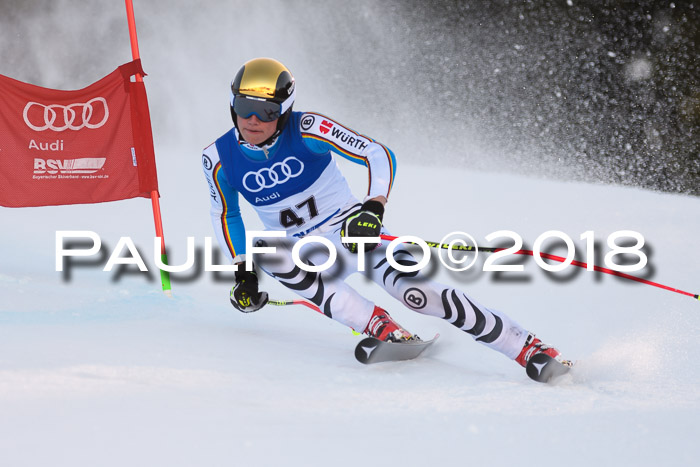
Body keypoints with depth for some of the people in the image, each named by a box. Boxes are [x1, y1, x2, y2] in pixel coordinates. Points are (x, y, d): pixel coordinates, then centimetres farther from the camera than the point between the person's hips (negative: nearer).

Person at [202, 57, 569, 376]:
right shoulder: (219, 159, -10)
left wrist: (373, 207, -36)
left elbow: (380, 155, -20)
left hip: (355, 232, -3)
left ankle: (529, 348, -17)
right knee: (264, 251, -30)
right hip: (307, 256, 3)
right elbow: (224, 213, 9)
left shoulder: (306, 130, -19)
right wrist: (242, 271, 0)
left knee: (418, 294, -24)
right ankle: (379, 326, -28)